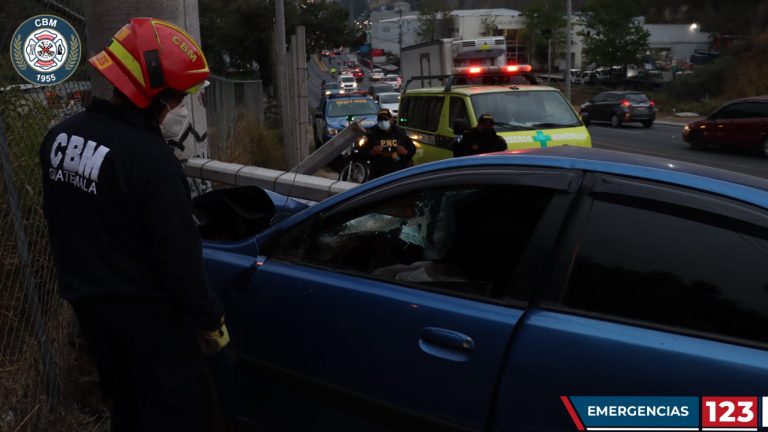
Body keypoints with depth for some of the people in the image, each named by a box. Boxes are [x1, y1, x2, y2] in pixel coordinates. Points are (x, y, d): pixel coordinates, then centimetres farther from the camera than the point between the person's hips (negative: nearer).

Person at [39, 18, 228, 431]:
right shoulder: (150, 157, -27)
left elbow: (59, 221, 12)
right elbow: (179, 256, -24)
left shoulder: (60, 136, 0)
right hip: (146, 312, -8)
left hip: (88, 302, 8)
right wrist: (209, 320, -12)